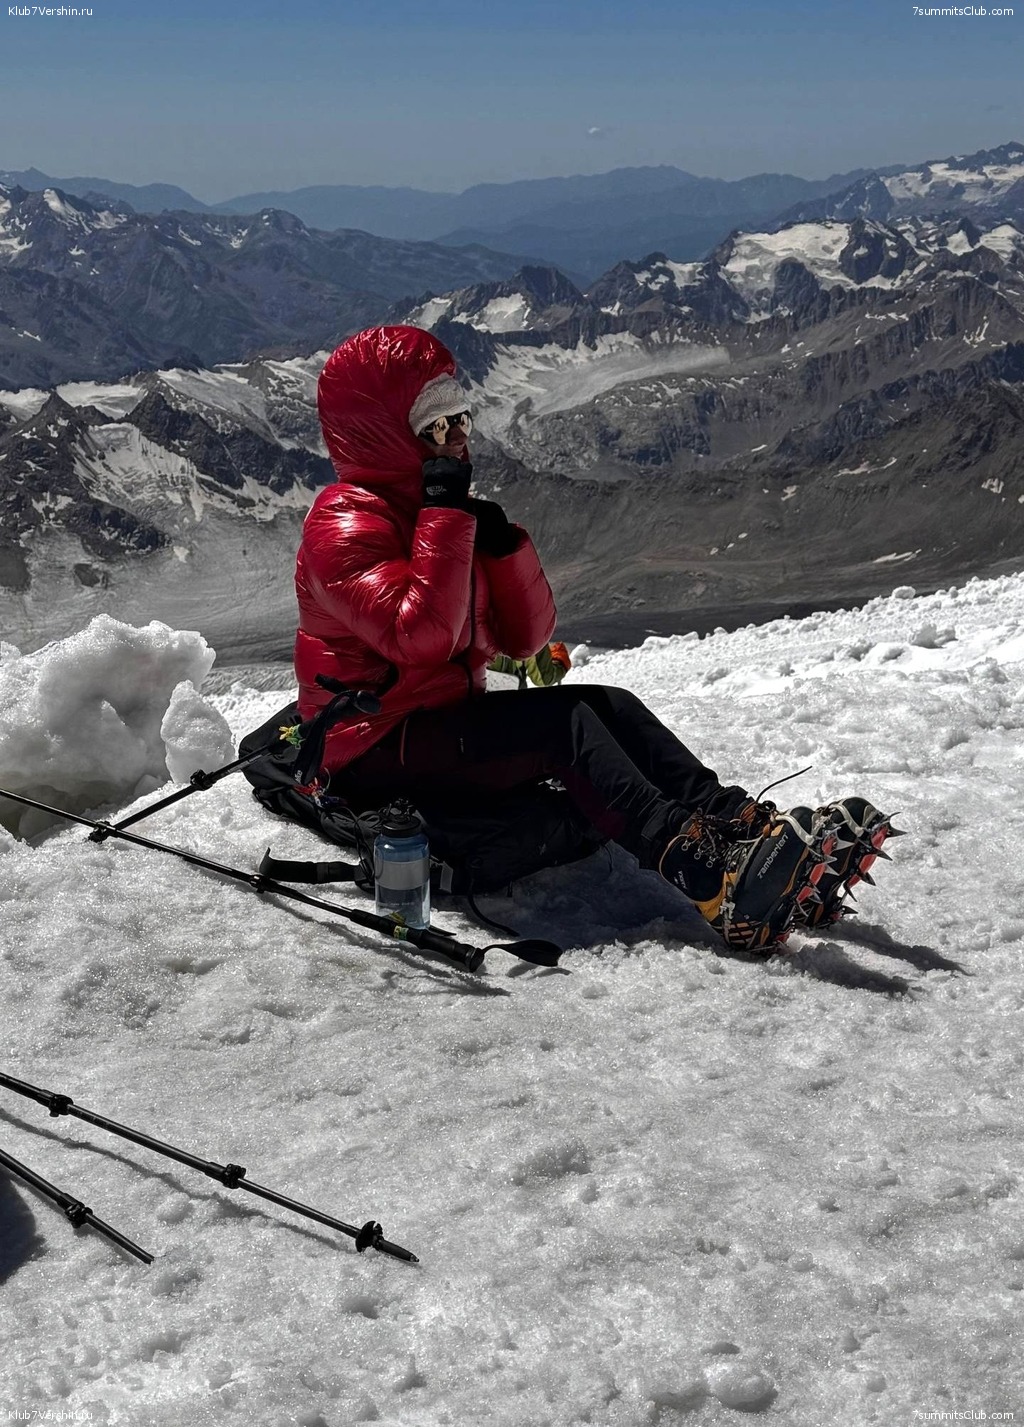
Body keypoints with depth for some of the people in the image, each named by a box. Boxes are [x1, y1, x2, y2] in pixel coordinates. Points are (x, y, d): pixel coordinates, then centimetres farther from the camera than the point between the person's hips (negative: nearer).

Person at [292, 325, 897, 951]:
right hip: (375, 750, -8)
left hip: (448, 717, 8)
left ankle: (748, 828, -29)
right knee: (562, 721, -27)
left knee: (610, 705, -12)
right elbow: (421, 636, -28)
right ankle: (715, 885, -43)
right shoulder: (346, 524, -12)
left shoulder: (449, 510, 14)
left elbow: (525, 638, 8)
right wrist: (447, 513, -22)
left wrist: (503, 542, -8)